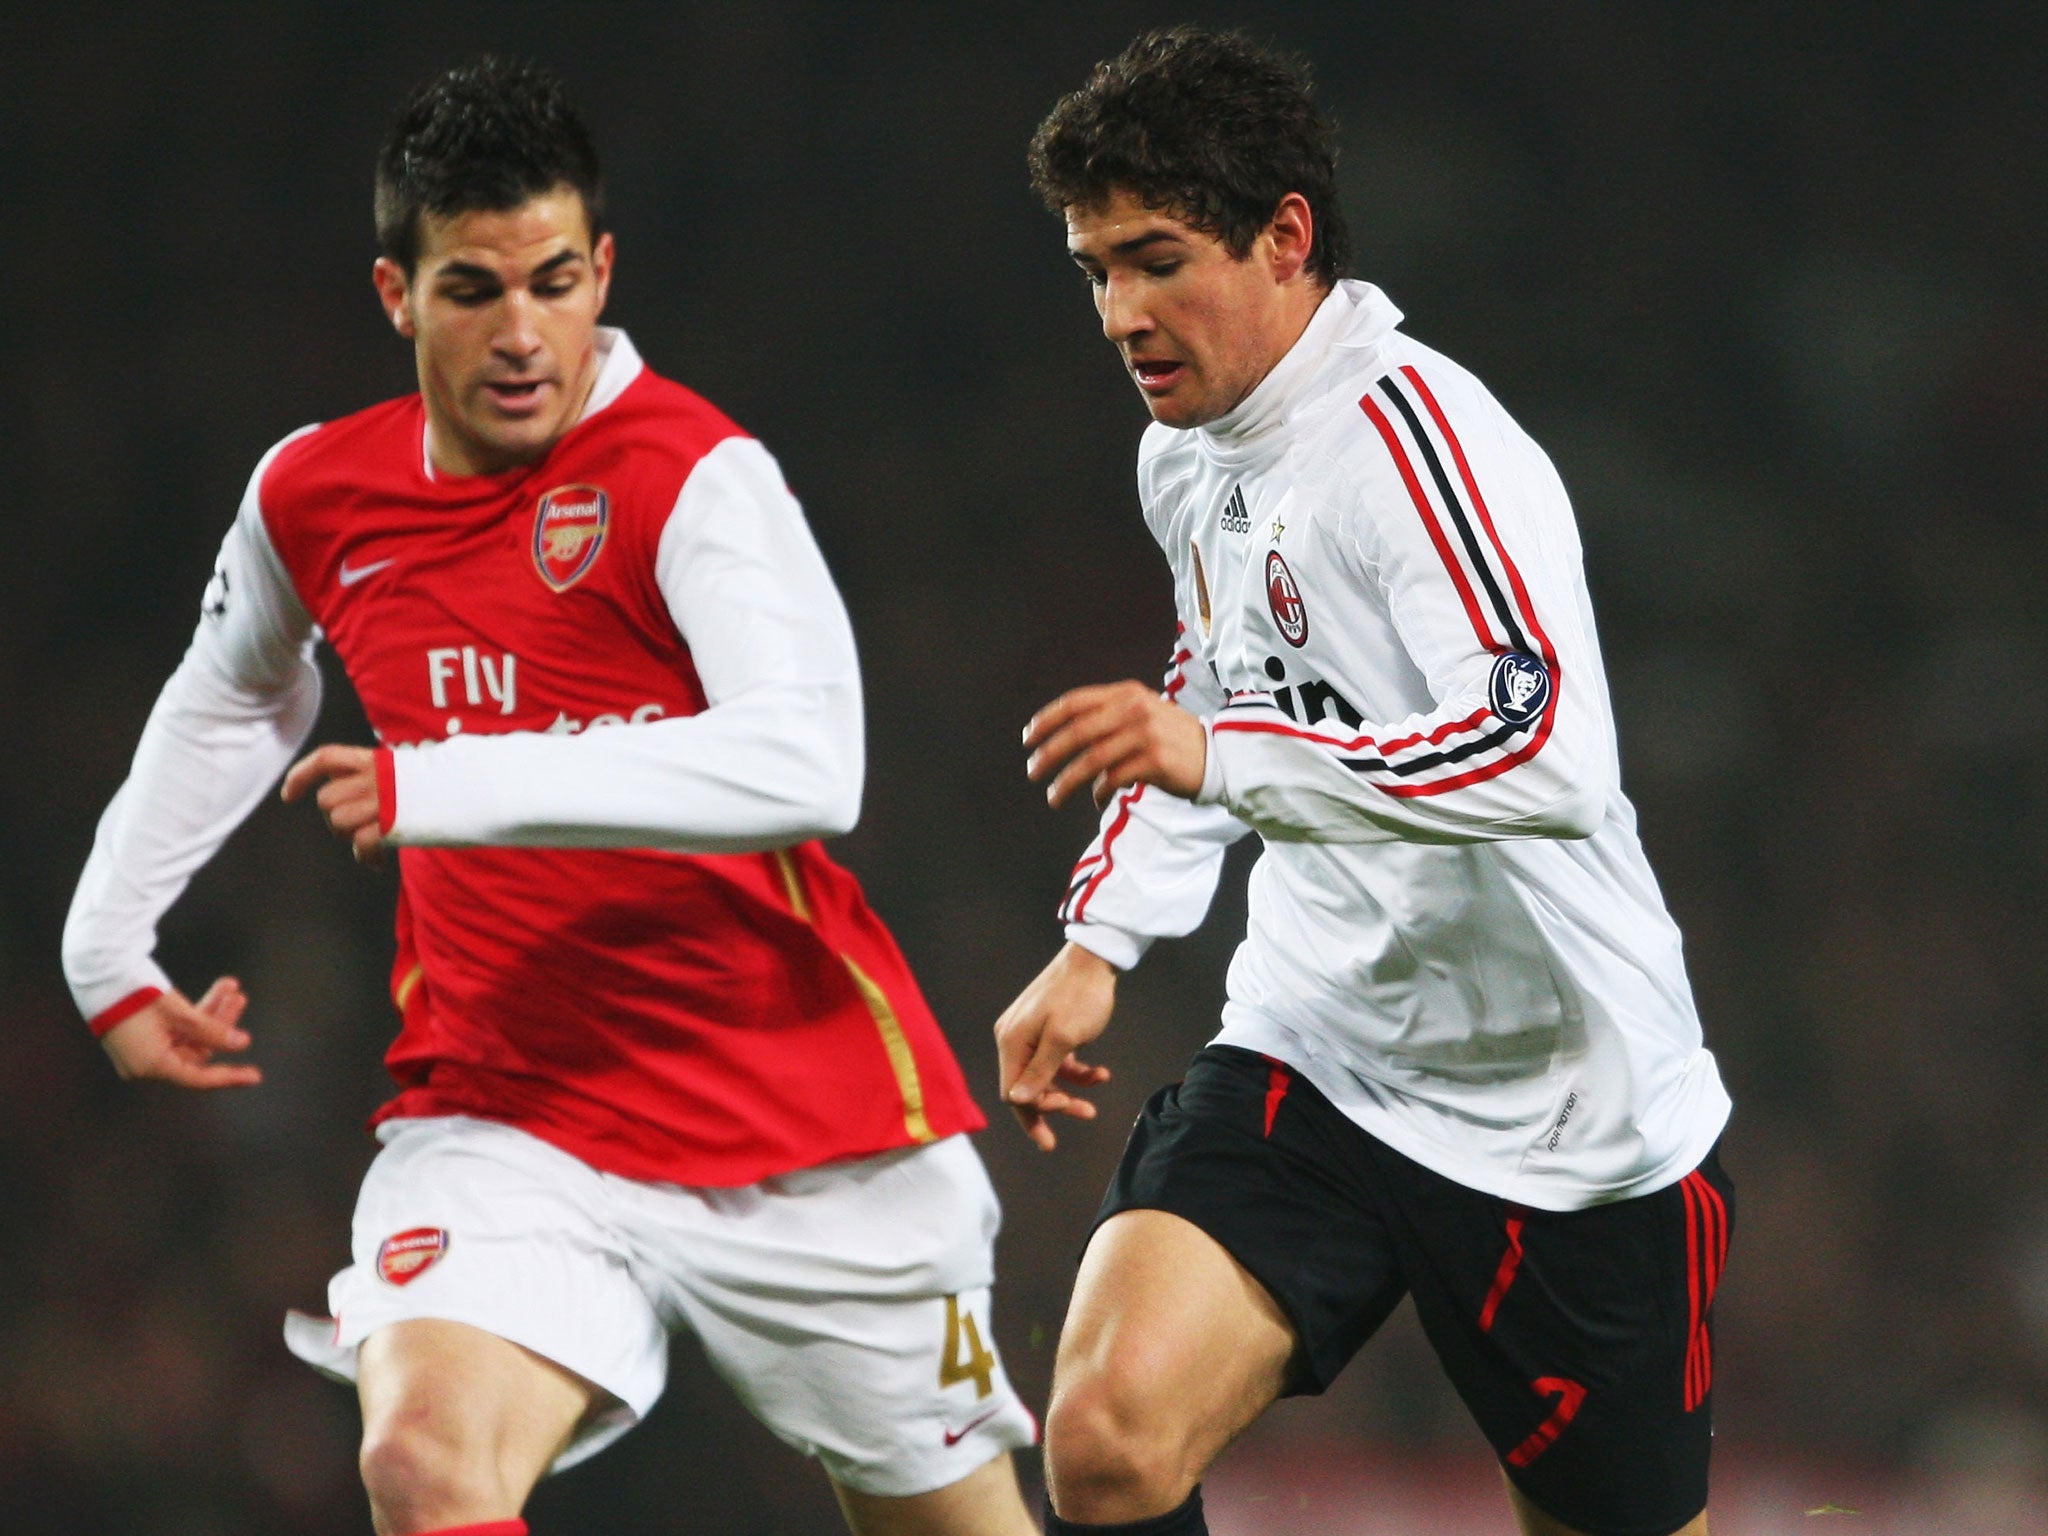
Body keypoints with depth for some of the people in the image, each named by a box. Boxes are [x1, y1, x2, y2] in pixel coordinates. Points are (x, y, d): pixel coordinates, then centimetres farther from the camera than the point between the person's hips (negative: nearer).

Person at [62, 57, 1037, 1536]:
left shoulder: (695, 474, -16)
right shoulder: (311, 498, 3)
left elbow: (805, 768, -33)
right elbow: (229, 701, 27)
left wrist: (449, 786, -37)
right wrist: (111, 950, 22)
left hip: (811, 1126, -3)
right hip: (503, 1120, 3)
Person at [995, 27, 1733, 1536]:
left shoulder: (1416, 437, -20)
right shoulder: (1188, 456, 8)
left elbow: (1552, 757, -35)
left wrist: (1221, 759, -42)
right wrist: (1101, 943, 19)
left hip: (1564, 1117, -6)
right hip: (1307, 1066, 6)